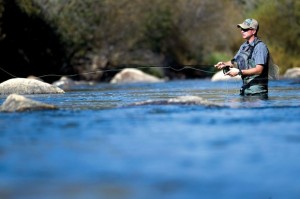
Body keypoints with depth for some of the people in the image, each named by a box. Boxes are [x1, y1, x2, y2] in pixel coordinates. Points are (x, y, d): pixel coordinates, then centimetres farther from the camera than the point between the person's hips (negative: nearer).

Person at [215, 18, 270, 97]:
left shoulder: (260, 47, -13)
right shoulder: (244, 46, 12)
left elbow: (259, 70, -22)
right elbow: (235, 62, 23)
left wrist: (239, 72, -26)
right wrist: (225, 64, 1)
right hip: (245, 89, 8)